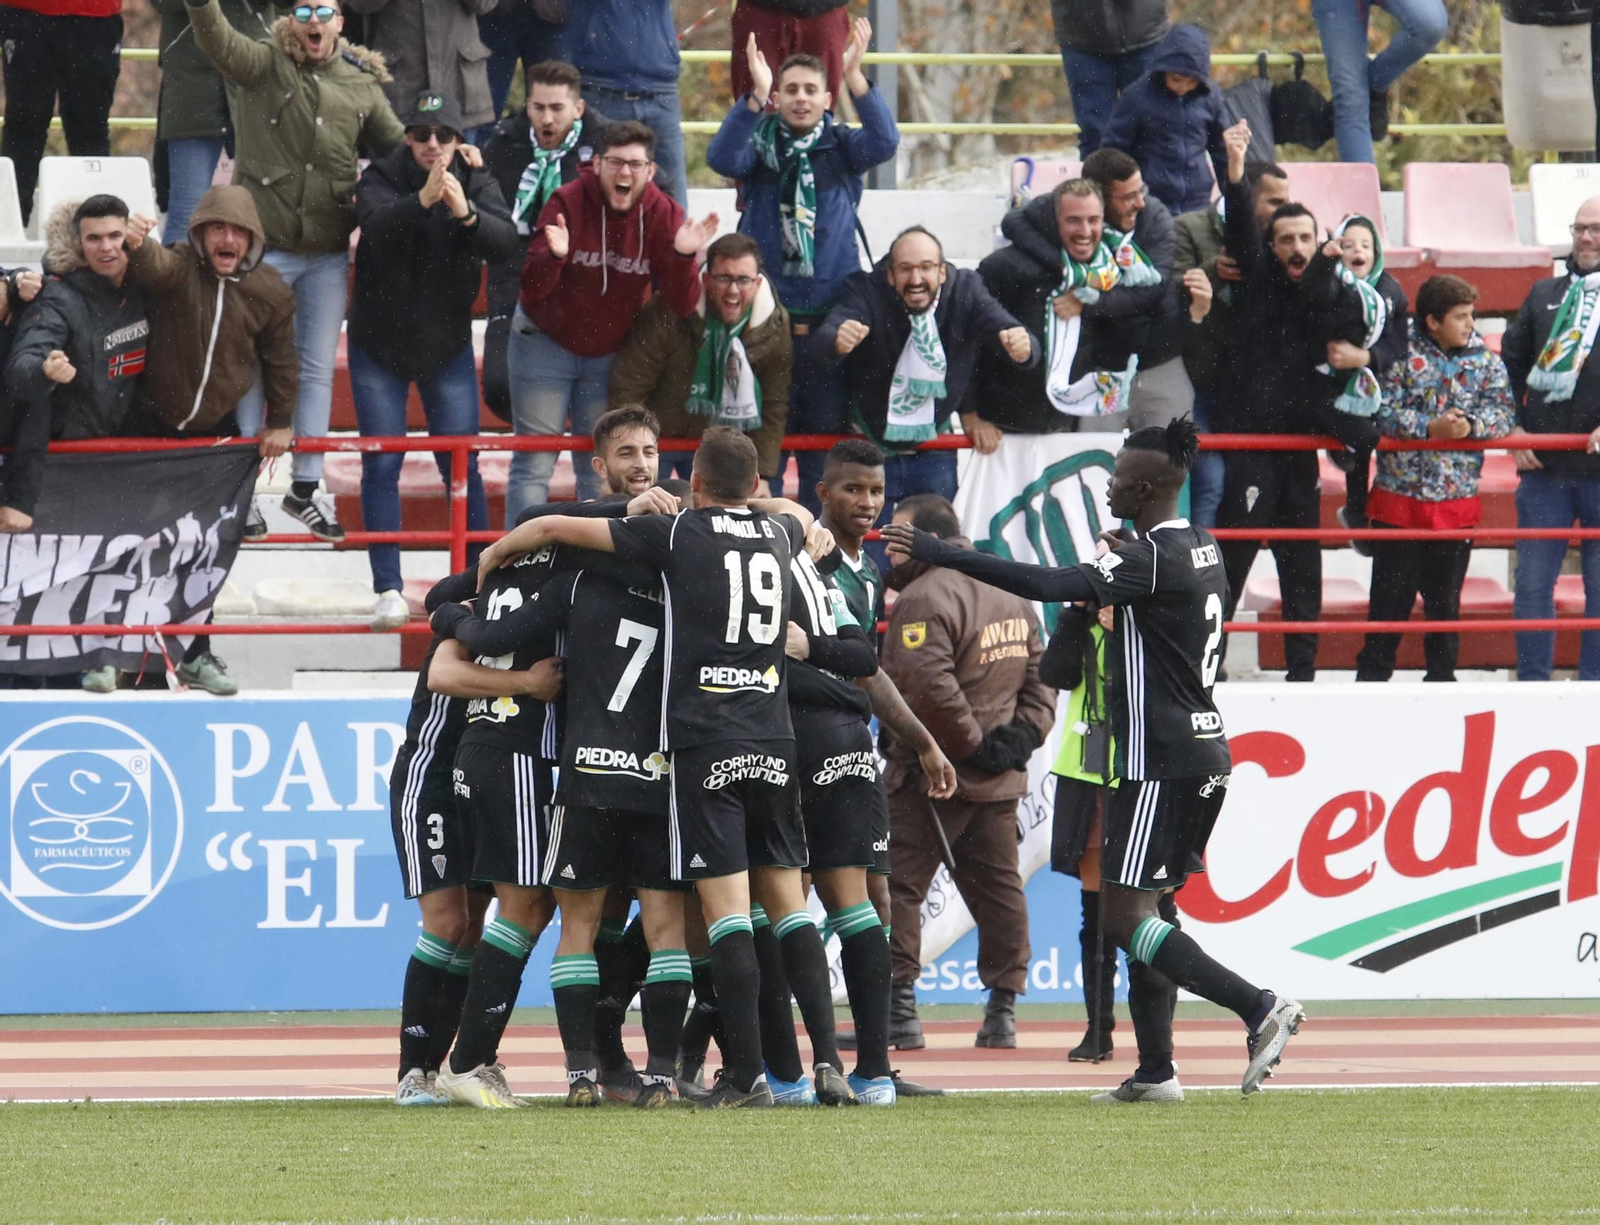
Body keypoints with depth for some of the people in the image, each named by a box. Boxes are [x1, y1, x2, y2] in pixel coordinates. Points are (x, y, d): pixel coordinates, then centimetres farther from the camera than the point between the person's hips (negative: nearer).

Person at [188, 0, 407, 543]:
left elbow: (399, 147, 17)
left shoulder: (361, 84, 7)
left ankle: (305, 486, 22)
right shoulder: (265, 66, -4)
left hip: (329, 250, 4)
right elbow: (220, 44, -23)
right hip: (265, 244, -4)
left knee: (318, 367, 11)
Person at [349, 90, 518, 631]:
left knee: (462, 465, 1)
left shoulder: (476, 184, -7)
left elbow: (505, 243, -23)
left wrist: (466, 214, -43)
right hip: (379, 343, -1)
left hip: (447, 343, 1)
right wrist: (422, 201, -51)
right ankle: (388, 591, -1)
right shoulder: (381, 178, -12)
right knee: (381, 465, -3)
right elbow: (376, 224, -33)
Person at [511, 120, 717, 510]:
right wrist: (554, 255, -43)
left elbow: (682, 304, -15)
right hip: (545, 344, -3)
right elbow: (532, 289, -22)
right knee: (534, 466, -5)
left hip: (609, 355, 3)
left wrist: (683, 255, -34)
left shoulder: (663, 214, -11)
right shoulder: (568, 203, -18)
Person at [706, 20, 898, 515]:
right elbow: (722, 158, -16)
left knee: (828, 427, 5)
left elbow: (884, 142, -13)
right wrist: (757, 95, -29)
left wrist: (855, 78, -25)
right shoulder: (760, 144, 4)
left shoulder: (841, 146, 7)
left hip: (829, 313, 1)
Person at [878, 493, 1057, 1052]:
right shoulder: (1012, 596, 15)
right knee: (998, 889, 12)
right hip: (1000, 780, 8)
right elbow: (1040, 677, 17)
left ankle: (898, 1008, -11)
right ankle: (1002, 1010, 14)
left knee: (897, 885, -5)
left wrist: (970, 743, -16)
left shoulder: (924, 598, -15)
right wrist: (1021, 737, 5)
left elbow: (928, 687, -26)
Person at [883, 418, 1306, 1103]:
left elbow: (1049, 585, -26)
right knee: (1140, 909, 13)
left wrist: (944, 556, -25)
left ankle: (1259, 1008, -16)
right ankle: (1155, 1072, 12)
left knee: (1123, 915, -9)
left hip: (1162, 758, -10)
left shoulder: (1151, 559, -16)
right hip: (1204, 753, 10)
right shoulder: (1201, 551, 12)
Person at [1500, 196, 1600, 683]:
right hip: (1544, 465, 3)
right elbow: (1511, 364, 17)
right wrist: (1514, 429, 6)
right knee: (1532, 583, 5)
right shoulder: (1545, 295, 13)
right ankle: (1532, 684, 13)